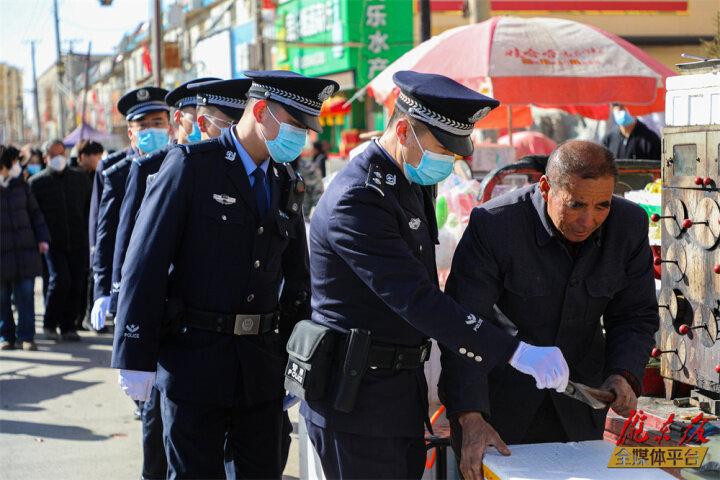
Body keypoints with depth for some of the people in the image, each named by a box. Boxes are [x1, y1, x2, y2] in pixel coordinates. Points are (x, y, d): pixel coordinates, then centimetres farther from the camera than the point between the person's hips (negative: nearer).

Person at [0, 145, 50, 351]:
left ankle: (26, 336, 5)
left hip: (25, 249, 3)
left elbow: (34, 212, 15)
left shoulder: (20, 185, 9)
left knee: (26, 294, -1)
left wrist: (42, 238, 6)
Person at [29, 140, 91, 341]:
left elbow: (89, 207, 15)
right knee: (61, 280, -15)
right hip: (53, 243, -3)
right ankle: (49, 324, 4)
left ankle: (68, 326, 14)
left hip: (78, 243, 3)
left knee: (77, 284, 1)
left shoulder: (79, 178, 10)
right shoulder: (37, 182, 4)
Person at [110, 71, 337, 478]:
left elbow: (296, 276, 16)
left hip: (262, 364, 6)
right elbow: (145, 264, -12)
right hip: (194, 357, -5)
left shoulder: (284, 183, 10)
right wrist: (137, 357, -14)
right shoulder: (192, 165, -8)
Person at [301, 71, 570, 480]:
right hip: (357, 398, -9)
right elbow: (417, 300, -29)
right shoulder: (356, 201, -22)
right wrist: (515, 352, -31)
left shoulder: (412, 182, 10)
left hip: (403, 390, 9)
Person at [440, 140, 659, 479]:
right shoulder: (493, 225, -25)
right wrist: (471, 420, -37)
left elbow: (636, 316, -2)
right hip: (496, 395, -3)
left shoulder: (630, 224, -12)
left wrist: (624, 376, -22)